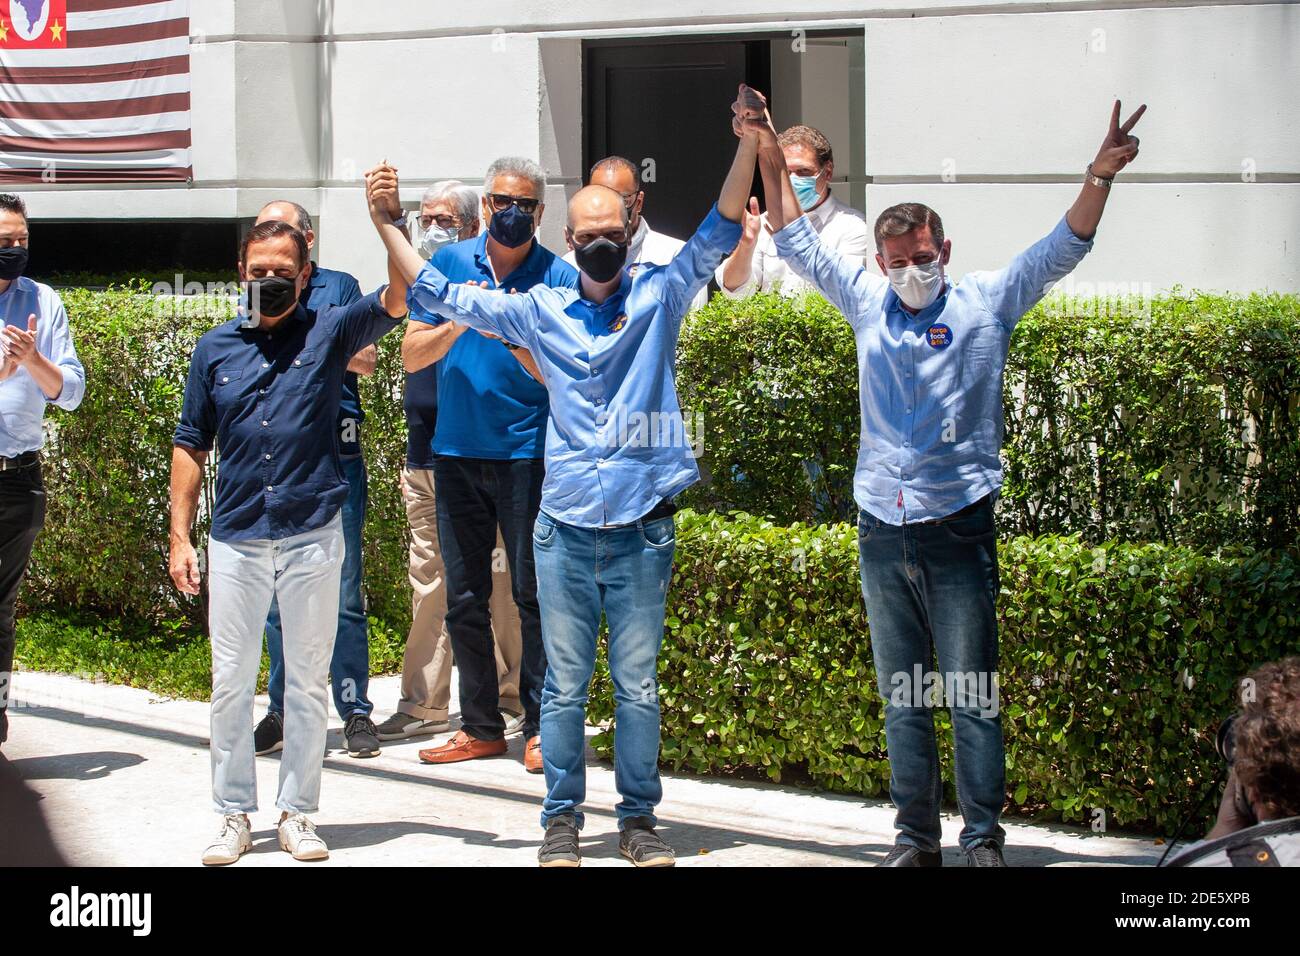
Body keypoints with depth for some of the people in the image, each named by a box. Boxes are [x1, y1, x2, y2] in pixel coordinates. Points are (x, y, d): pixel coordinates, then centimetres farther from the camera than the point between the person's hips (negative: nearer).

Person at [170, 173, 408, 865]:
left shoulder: (329, 332, 2)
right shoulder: (216, 348, 6)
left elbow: (398, 298, -13)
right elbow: (190, 445, 10)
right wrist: (180, 535, 5)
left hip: (313, 537, -1)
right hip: (236, 540, 1)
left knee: (308, 680, 6)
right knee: (231, 681, 3)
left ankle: (297, 815, 15)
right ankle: (234, 816, 13)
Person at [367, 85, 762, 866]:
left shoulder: (659, 298, 3)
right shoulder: (541, 311, 6)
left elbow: (720, 233, -6)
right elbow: (439, 294, 12)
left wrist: (748, 144, -18)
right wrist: (385, 223, 8)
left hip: (642, 528, -1)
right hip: (565, 528, 1)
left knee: (638, 683, 6)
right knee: (565, 683, 6)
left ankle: (639, 816, 16)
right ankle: (563, 817, 15)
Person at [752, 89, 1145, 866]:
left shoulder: (985, 303, 0)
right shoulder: (869, 303, 9)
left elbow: (1061, 252, -7)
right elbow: (800, 245, 16)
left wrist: (1100, 179, -21)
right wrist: (772, 164, 9)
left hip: (958, 525, -4)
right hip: (882, 531, 4)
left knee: (972, 695, -2)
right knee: (902, 697, 9)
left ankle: (984, 838, 4)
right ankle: (916, 837, 16)